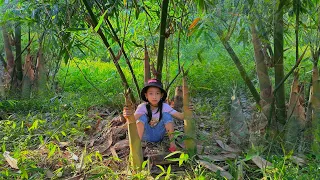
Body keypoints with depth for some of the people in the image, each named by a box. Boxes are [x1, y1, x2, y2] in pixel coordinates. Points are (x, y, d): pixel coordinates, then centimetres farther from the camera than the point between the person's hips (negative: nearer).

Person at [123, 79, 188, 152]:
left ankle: (172, 143, -14)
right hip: (146, 136, -1)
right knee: (142, 117, -28)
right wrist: (128, 115, -61)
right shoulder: (142, 107, -22)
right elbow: (134, 118, -38)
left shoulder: (165, 106, -16)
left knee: (166, 115, -22)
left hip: (158, 135, 2)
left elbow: (179, 116, -20)